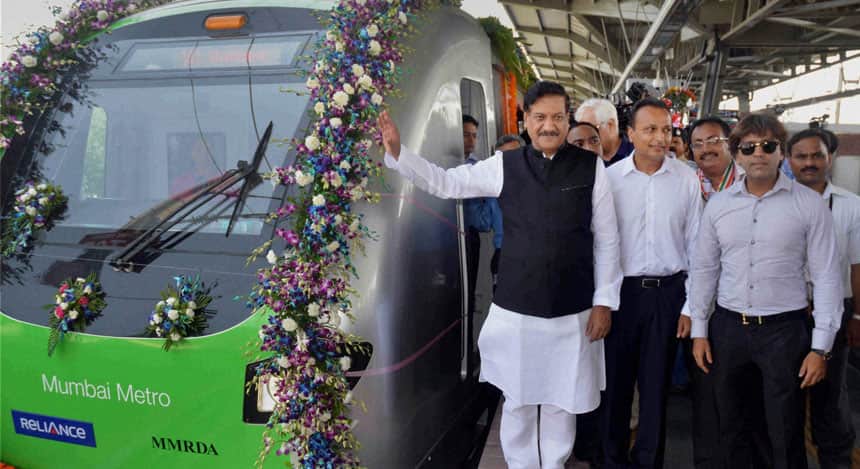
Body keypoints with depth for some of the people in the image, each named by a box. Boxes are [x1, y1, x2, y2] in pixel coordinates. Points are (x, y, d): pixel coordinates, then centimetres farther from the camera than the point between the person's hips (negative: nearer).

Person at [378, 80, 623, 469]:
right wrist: (396, 152, -8)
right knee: (517, 400, 14)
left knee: (561, 402, 15)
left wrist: (604, 301, -1)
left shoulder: (590, 167, -3)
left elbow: (606, 240, 0)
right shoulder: (504, 165, 0)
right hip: (515, 309, 1)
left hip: (573, 312, 0)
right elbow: (444, 182, 3)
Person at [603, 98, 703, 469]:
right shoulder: (610, 178, -3)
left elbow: (696, 246, 1)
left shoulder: (687, 179, -2)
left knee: (656, 383, 12)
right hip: (622, 289, 0)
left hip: (668, 291, 0)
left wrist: (691, 304, 0)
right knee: (615, 380, 10)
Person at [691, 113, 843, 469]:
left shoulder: (809, 204, -5)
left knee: (786, 436, 6)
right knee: (728, 428, 16)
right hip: (727, 326, 3)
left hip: (784, 329, -3)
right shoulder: (718, 205, 3)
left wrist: (821, 346, -7)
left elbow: (826, 277, -5)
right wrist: (699, 330, 6)